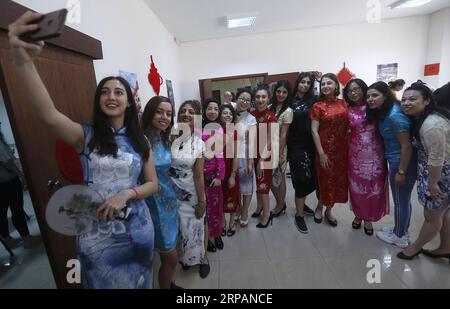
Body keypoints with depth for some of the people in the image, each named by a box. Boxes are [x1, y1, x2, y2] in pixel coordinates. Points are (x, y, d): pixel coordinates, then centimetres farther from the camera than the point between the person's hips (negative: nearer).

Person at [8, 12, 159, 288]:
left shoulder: (140, 141, -2)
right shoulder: (86, 135, -7)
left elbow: (153, 184, -1)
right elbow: (49, 115, -29)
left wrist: (126, 194, -19)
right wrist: (23, 59, -42)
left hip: (136, 229, 2)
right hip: (96, 234, -1)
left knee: (138, 283, 21)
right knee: (103, 284, 21)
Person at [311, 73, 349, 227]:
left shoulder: (343, 103, 6)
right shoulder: (317, 106, -6)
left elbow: (348, 125, 12)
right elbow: (314, 131, -11)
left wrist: (349, 147, 3)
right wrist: (321, 153, -15)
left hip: (342, 149, 4)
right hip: (326, 149, -4)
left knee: (339, 180, 11)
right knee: (325, 180, 7)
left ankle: (329, 210, 31)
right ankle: (319, 206, 33)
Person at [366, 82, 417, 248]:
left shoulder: (394, 116, -23)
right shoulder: (383, 112, 5)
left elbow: (406, 146, -23)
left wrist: (401, 172, -19)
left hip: (402, 163, -9)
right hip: (396, 161, 9)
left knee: (400, 201, 8)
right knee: (403, 199, 21)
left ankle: (399, 237, 28)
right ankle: (401, 230, 39)